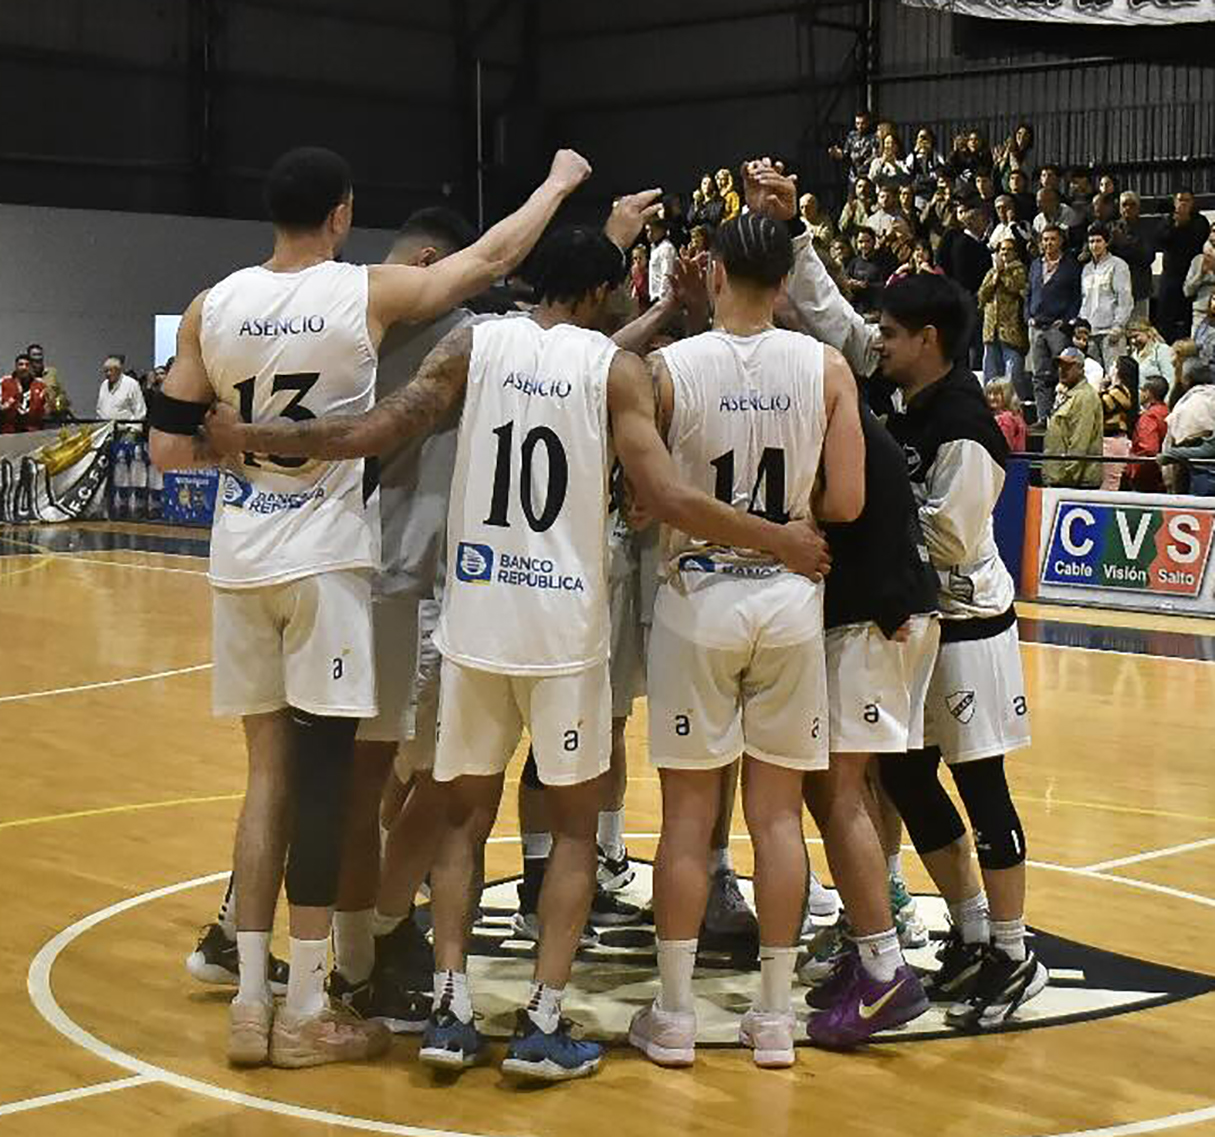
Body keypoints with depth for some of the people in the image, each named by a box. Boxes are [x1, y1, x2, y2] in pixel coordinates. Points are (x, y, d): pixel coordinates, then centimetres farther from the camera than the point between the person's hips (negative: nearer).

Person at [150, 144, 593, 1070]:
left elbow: (171, 447, 4)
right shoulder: (369, 294, -8)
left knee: (269, 770, 12)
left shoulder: (212, 308, 3)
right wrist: (560, 182, 20)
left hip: (242, 561, 5)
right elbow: (494, 258, 4)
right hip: (327, 558, -4)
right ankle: (305, 1012, 6)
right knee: (321, 774, 1)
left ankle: (251, 1001, 14)